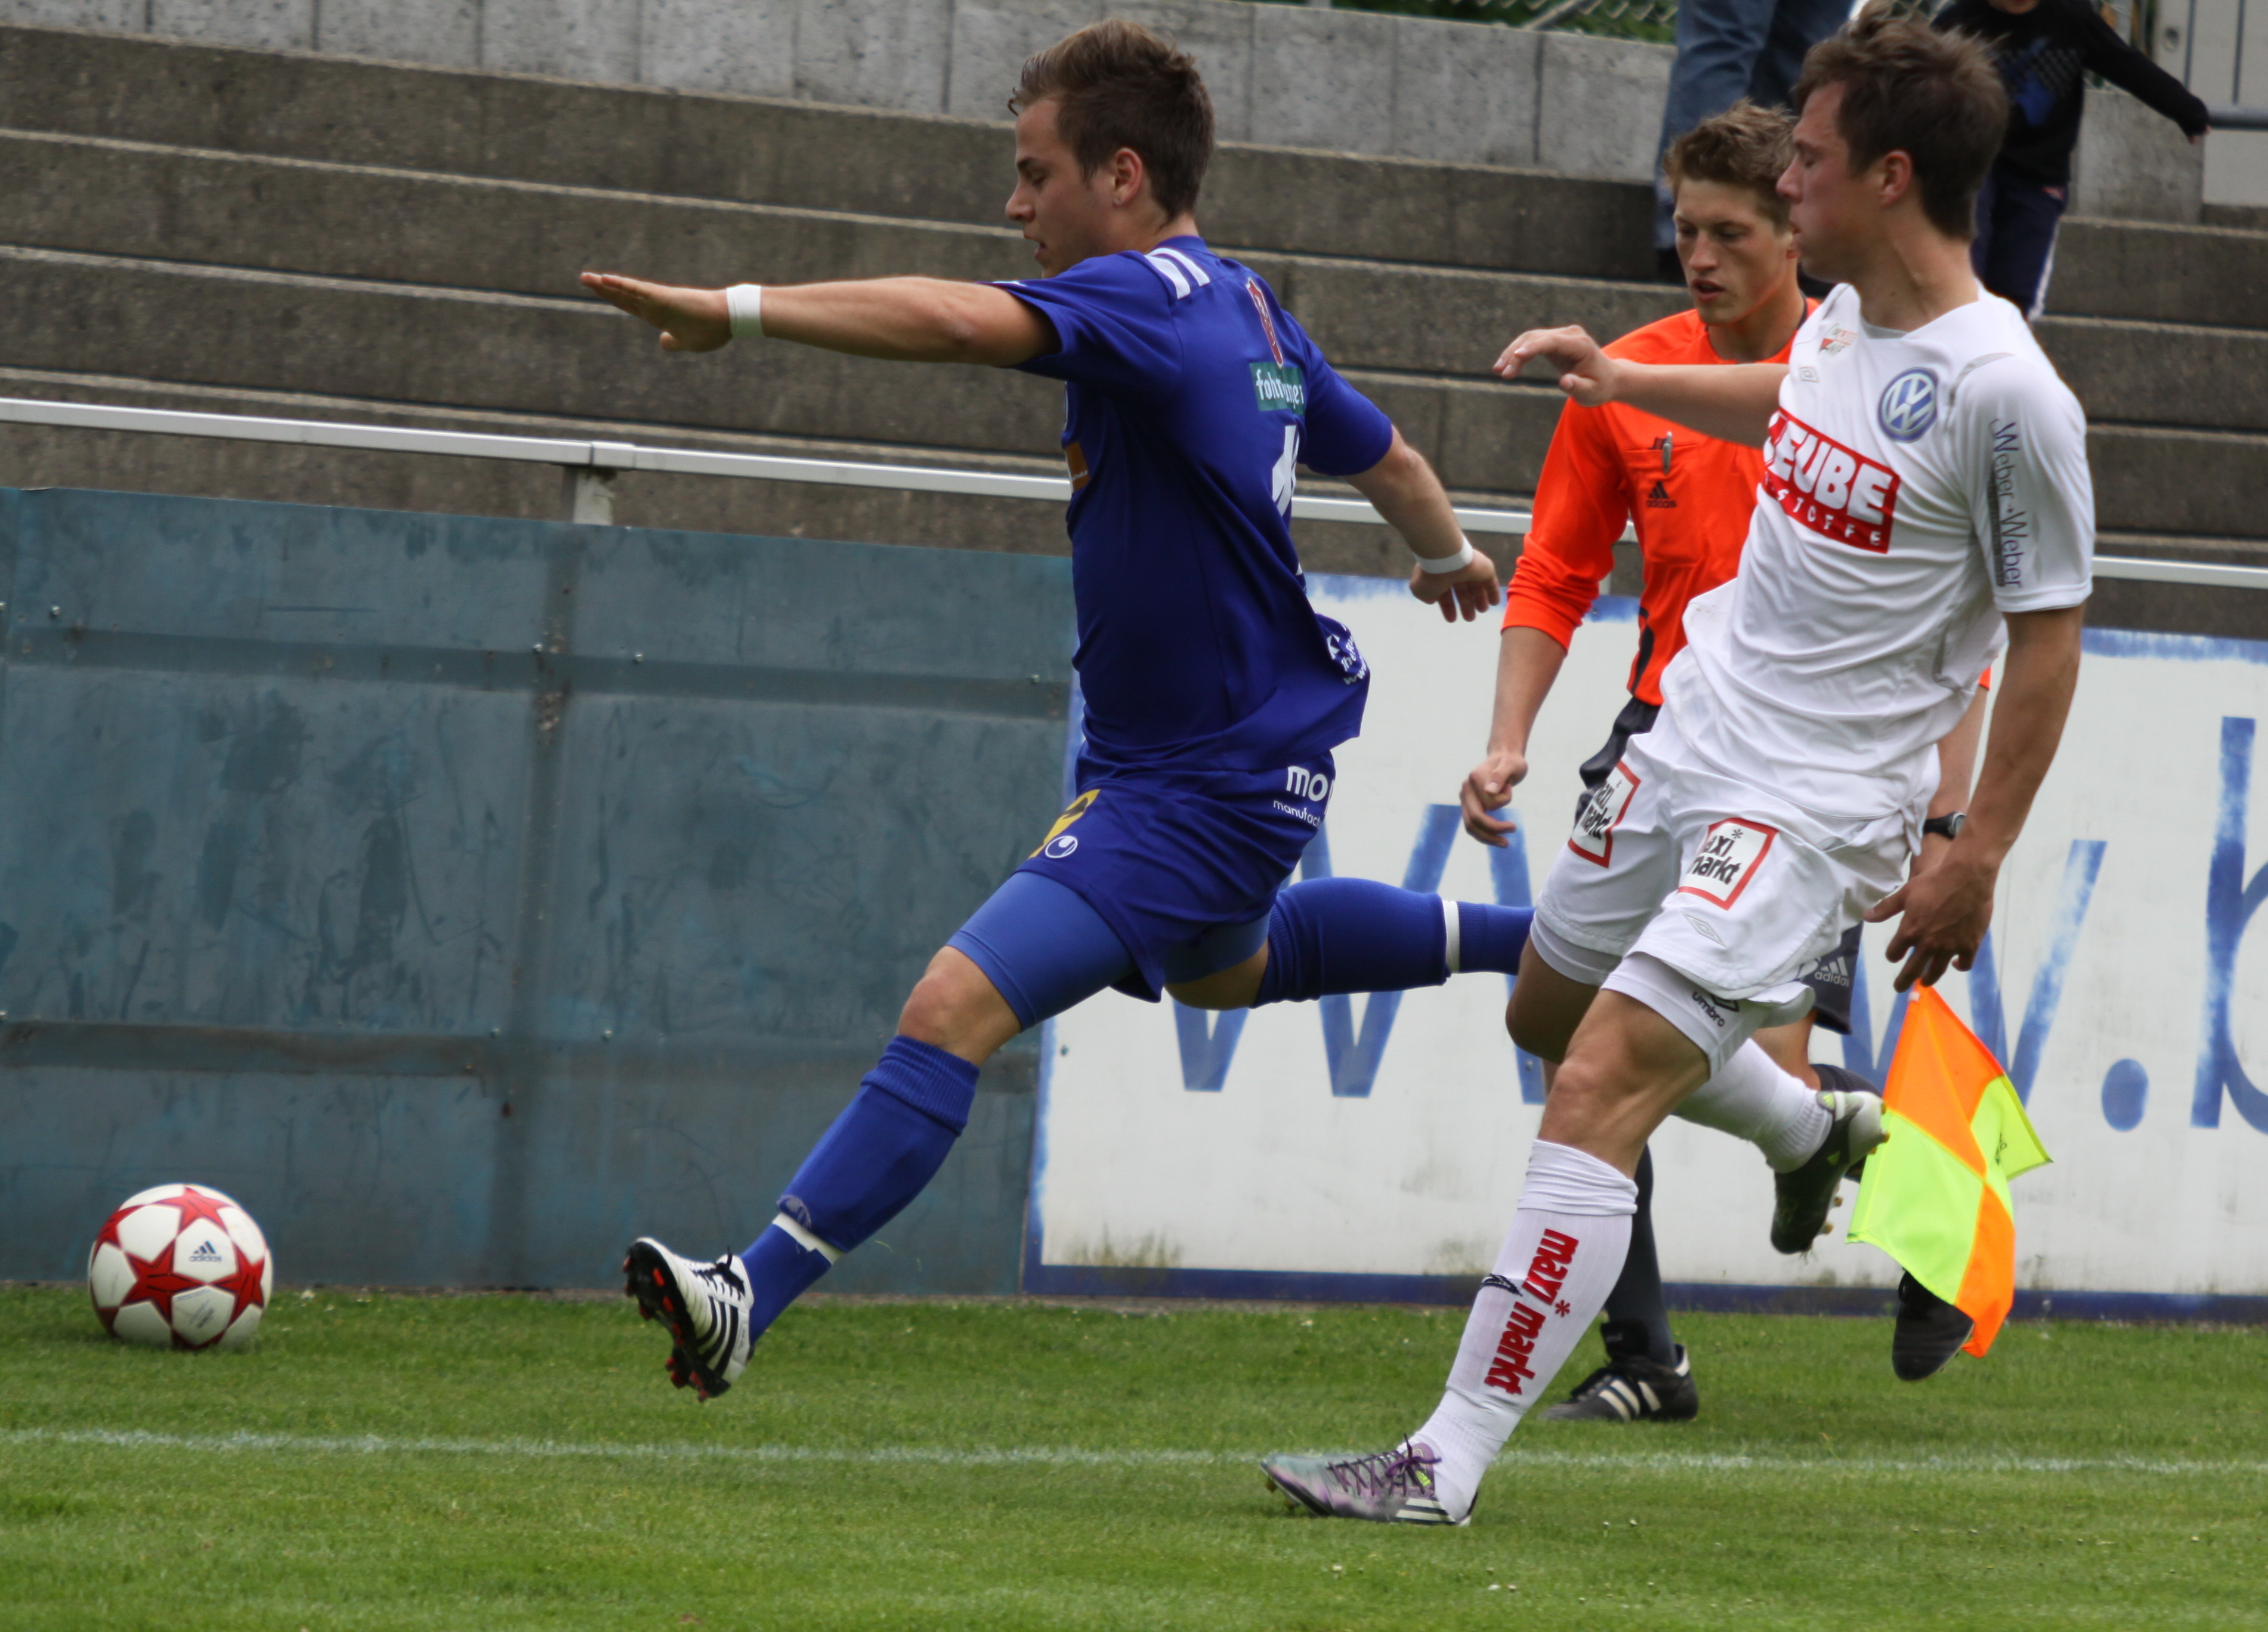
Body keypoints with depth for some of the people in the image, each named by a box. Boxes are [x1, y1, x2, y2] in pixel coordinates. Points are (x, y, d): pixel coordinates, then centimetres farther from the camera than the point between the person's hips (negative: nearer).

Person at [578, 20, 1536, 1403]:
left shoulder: (1145, 297, -23)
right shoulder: (1248, 310, 6)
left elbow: (959, 321, -42)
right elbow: (1384, 456, 23)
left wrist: (734, 311, -43)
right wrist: (1449, 555, 44)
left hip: (1205, 790, -10)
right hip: (1264, 746, 10)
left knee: (956, 1012, -19)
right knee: (1219, 966, 39)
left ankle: (753, 1294, -27)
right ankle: (1534, 944, 47)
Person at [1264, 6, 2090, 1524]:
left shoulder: (2006, 394, -21)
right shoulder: (1847, 315, 3)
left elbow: (2050, 636, -14)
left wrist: (1978, 858, -13)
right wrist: (1624, 378, 27)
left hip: (1816, 804, -9)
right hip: (1694, 735, 9)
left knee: (1601, 1089, -19)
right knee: (1548, 1009, 25)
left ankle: (1453, 1459, -19)